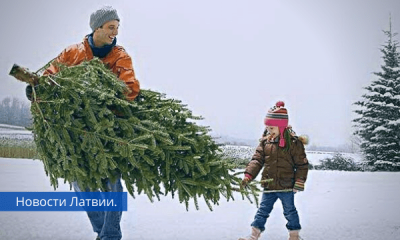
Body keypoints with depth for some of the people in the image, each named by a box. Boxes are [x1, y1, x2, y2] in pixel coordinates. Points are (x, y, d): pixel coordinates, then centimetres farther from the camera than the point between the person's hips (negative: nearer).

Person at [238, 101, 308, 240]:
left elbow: (302, 164, -8)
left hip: (286, 186, -4)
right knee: (263, 210, 9)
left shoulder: (293, 142, -11)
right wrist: (248, 175, -9)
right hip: (268, 185, 4)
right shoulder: (265, 141, 2)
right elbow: (257, 159, 3)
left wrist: (299, 182, -12)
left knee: (289, 211, 11)